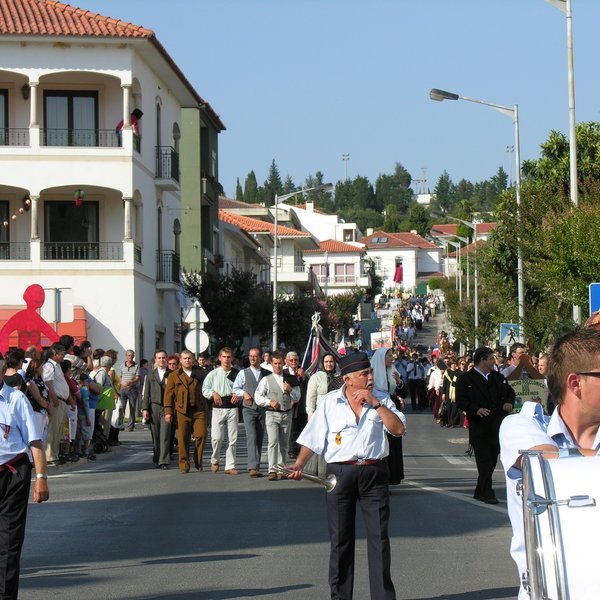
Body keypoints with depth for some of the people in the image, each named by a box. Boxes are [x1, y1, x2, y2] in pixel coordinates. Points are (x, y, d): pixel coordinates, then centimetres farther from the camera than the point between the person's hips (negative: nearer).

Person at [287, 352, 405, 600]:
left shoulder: (381, 399, 5)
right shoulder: (330, 402, 2)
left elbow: (398, 429, -6)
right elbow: (313, 437, 3)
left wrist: (375, 403, -11)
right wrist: (299, 464, -9)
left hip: (373, 473, 0)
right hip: (340, 474, 0)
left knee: (379, 537, -3)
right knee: (340, 540, 7)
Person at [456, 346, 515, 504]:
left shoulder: (498, 377, 16)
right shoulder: (465, 379, -4)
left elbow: (510, 392, 24)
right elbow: (461, 401, -11)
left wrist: (509, 402, 1)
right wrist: (476, 410, -25)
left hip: (497, 425, 6)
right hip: (479, 426, -6)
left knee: (492, 460, 9)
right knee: (484, 460, -9)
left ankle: (480, 491, 20)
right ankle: (487, 493, -8)